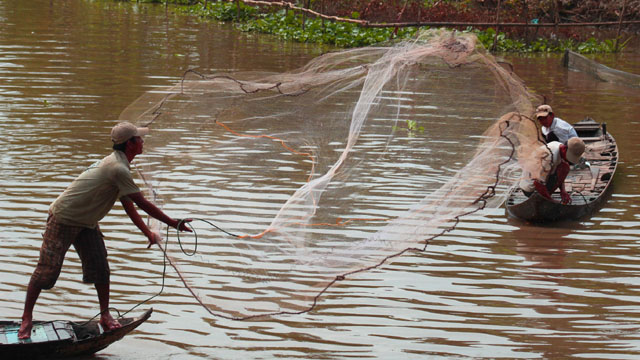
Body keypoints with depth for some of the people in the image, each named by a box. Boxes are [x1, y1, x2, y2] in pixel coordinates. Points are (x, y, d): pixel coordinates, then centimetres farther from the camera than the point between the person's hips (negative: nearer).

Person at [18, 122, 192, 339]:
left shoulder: (118, 164, 5)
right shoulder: (118, 169, -27)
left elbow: (128, 205, 11)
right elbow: (143, 204, -26)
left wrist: (147, 233, 5)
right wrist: (174, 224, -20)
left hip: (86, 223, 9)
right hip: (63, 220, -9)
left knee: (100, 269, 2)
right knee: (47, 270, -7)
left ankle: (105, 315, 13)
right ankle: (26, 319, 3)